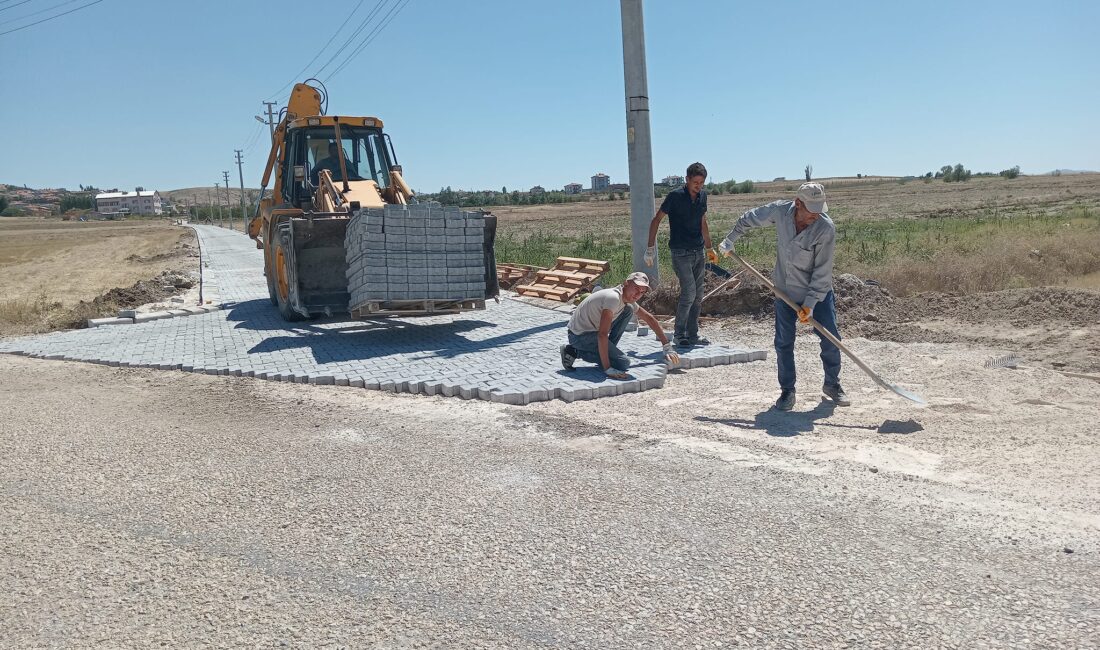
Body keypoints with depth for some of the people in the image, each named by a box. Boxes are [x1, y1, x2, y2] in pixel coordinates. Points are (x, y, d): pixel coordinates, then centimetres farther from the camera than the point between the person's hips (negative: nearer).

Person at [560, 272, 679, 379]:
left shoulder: (628, 299, 4)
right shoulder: (613, 298, -26)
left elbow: (649, 318, 17)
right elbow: (602, 335, -32)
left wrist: (667, 347, 15)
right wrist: (607, 369, -34)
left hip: (593, 330, 10)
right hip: (579, 335, -10)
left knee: (628, 310, 6)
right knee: (623, 364, -16)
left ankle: (608, 350, 8)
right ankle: (574, 352, -8)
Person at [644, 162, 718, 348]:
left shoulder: (702, 195, 8)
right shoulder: (676, 196, -10)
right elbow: (656, 220, -6)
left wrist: (709, 248, 23)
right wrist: (650, 247, -9)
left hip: (699, 252, 7)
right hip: (681, 252, -7)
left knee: (698, 295, 7)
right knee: (689, 292, -14)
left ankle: (692, 335, 16)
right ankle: (679, 334, -1)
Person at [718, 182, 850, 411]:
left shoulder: (826, 228, -24)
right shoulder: (779, 211, -16)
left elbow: (822, 272, -21)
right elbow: (747, 219, 5)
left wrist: (810, 304, -22)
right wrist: (728, 241, 13)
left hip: (818, 292, -2)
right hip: (785, 291, 2)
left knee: (830, 340, 2)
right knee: (783, 343, 3)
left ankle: (832, 385, 24)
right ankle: (787, 391, 16)